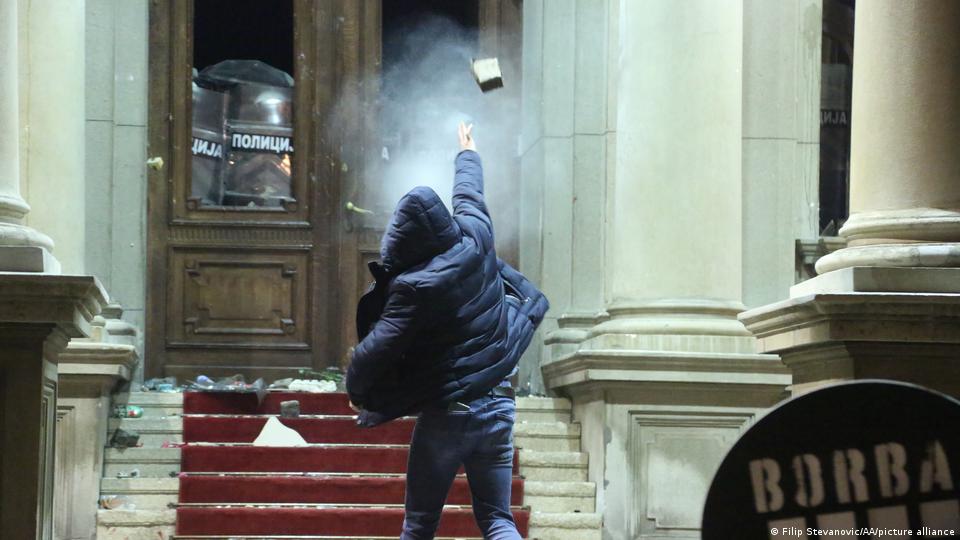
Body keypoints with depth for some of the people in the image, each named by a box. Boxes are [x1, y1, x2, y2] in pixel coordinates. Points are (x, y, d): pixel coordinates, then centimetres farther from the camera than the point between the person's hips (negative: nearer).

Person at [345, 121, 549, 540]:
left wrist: (355, 391, 5)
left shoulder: (414, 288, -17)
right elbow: (469, 195, 19)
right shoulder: (475, 242, -2)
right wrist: (467, 155, 41)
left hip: (444, 413, -5)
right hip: (497, 405, 5)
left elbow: (375, 348, -15)